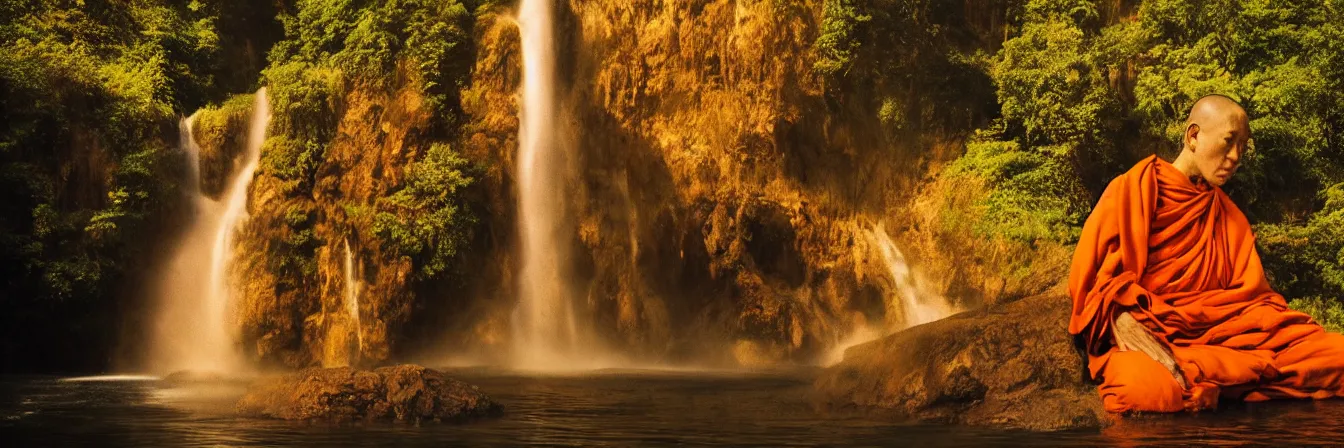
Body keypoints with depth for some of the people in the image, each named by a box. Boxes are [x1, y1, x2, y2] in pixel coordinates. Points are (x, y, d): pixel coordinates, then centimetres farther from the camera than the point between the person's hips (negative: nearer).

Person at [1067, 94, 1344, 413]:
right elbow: (1091, 273, -4)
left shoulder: (1229, 215, 25)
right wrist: (1124, 324, -23)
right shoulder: (1133, 190, 6)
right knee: (1148, 388, -42)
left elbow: (1249, 292, 18)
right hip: (1147, 330, -6)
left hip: (1218, 332, 6)